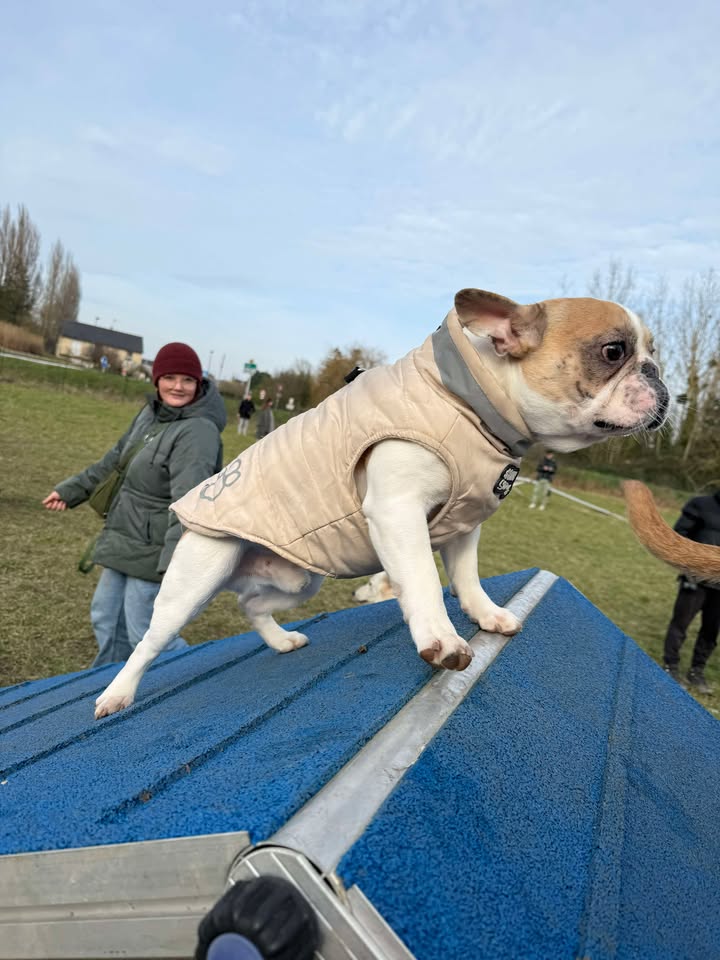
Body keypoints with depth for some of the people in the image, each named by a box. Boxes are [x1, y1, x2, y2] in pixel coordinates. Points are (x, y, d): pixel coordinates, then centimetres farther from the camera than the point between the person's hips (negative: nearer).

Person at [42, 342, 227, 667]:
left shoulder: (198, 431, -23)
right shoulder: (151, 413, 7)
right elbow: (117, 459, 20)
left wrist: (177, 559, -39)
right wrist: (71, 490, 24)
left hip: (156, 551, -9)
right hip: (126, 541, 9)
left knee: (145, 634, -1)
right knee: (107, 619, 21)